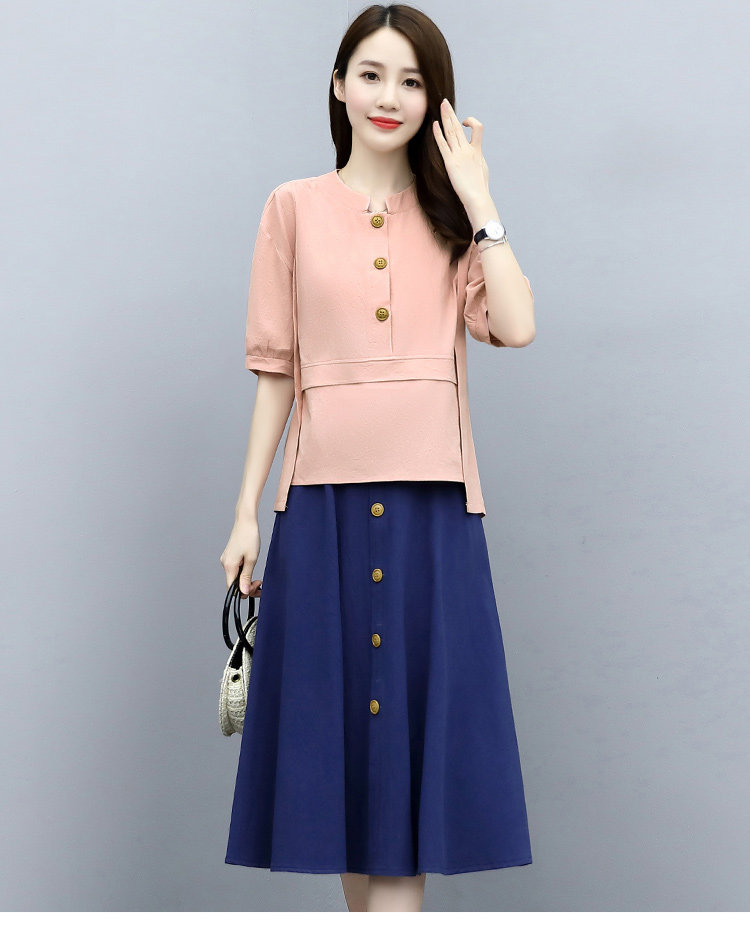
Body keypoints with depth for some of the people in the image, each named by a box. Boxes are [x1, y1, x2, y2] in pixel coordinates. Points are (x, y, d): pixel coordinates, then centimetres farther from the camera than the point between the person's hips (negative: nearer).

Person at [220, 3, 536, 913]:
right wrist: (246, 513, 1)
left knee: (411, 712, 0)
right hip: (325, 495, 0)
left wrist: (478, 200, -4)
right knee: (336, 709, 4)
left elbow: (516, 326, -7)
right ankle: (366, 905, 18)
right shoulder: (296, 207, 7)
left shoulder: (453, 214, 11)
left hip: (431, 500, 1)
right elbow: (275, 369, 5)